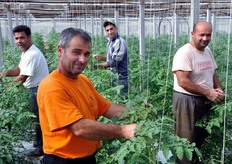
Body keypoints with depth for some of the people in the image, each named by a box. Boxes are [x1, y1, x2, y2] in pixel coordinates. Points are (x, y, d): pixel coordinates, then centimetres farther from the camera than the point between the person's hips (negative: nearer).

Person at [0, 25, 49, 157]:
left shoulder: (32, 55, -26)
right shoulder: (26, 52, 8)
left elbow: (22, 78, -22)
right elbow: (20, 69, 16)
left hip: (38, 90, -10)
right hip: (35, 89, 10)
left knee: (38, 119, 1)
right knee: (38, 117, 19)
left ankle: (41, 148, 15)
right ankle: (41, 142, 34)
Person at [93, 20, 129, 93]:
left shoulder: (120, 42, -18)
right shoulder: (110, 42, 10)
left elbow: (113, 62, -20)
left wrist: (98, 65, -11)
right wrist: (100, 57, 1)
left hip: (121, 77, -8)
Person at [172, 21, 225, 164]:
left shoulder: (208, 51, 7)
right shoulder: (184, 53, -20)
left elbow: (213, 73, 19)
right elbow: (183, 82, -25)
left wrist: (219, 89, -1)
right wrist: (208, 92, -21)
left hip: (206, 101, 9)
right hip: (187, 101, -8)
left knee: (202, 136, 21)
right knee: (187, 140, 5)